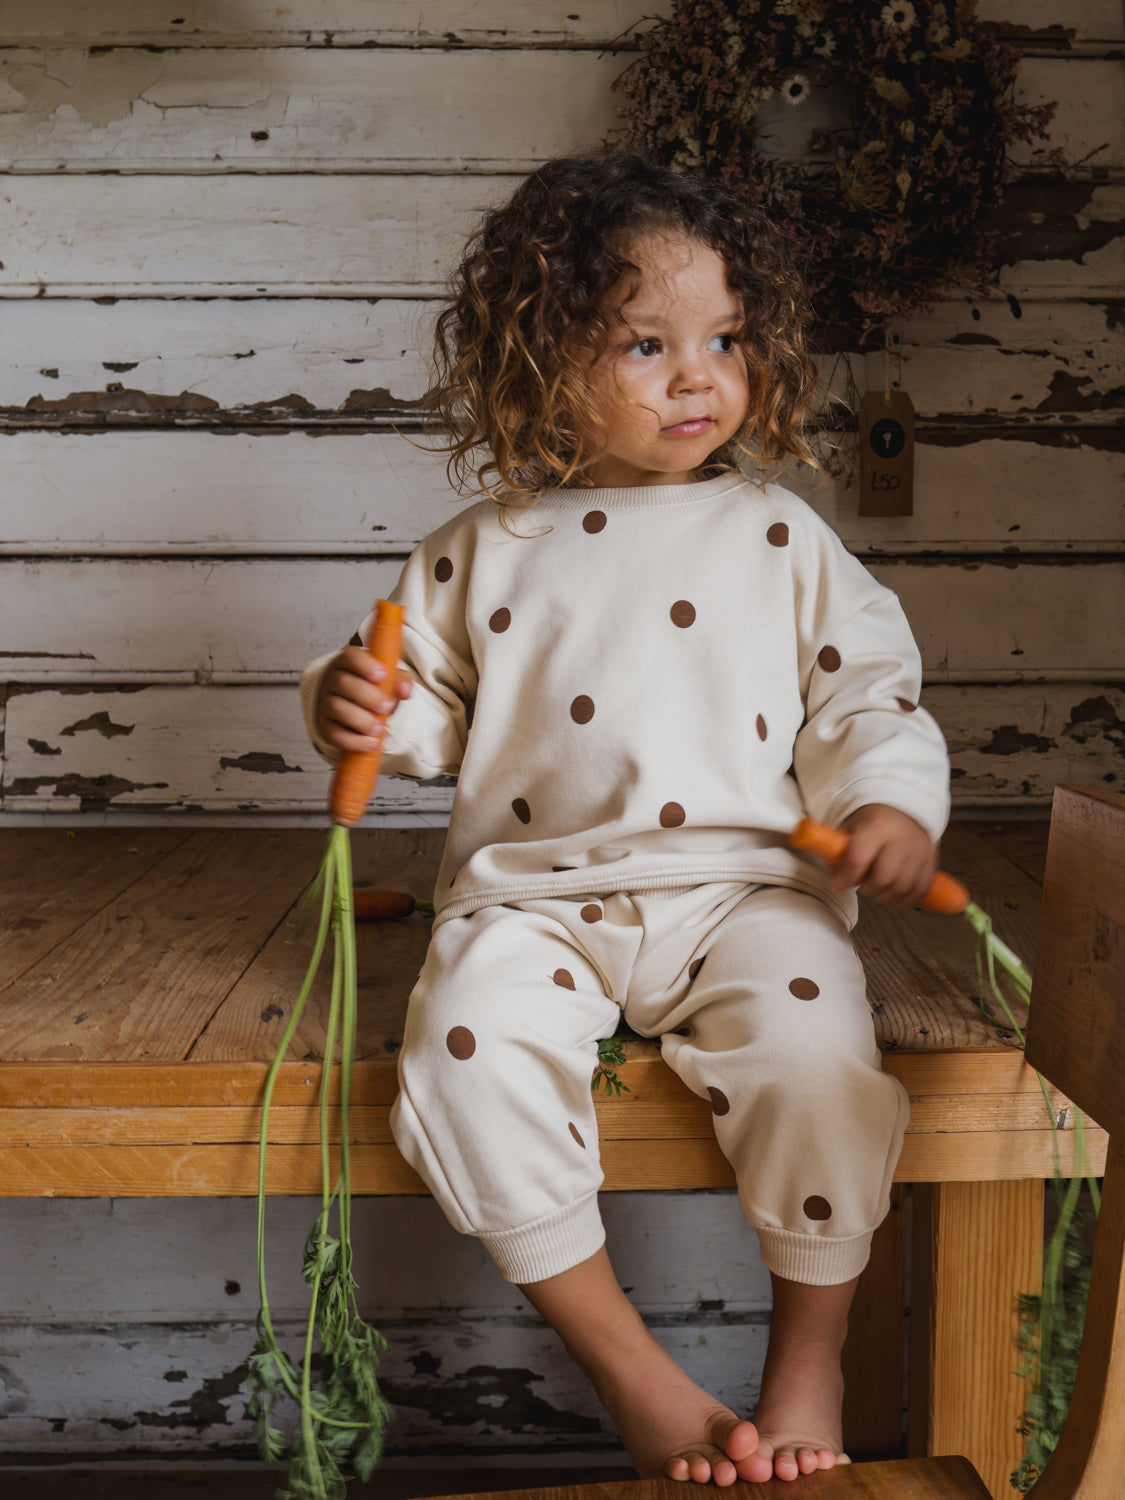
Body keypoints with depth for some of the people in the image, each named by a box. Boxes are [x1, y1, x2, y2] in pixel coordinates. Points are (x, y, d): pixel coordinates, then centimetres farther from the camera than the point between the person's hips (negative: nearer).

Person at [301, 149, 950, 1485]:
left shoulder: (779, 535, 9)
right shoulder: (486, 551, 10)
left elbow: (867, 686, 10)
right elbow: (438, 711, 18)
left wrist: (892, 803, -7)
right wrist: (359, 708, -3)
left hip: (744, 882, 0)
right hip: (536, 891, 1)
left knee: (811, 1045, -28)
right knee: (466, 1047, -27)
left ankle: (809, 1356, -1)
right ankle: (631, 1371, -11)